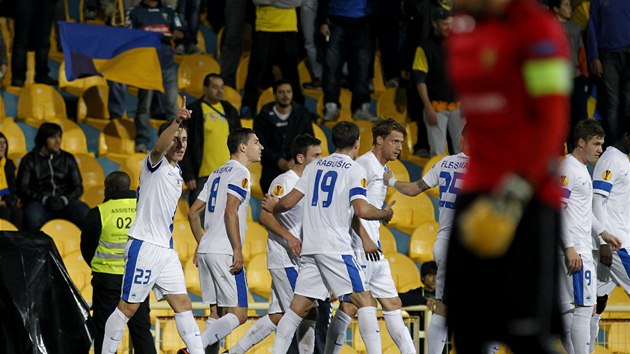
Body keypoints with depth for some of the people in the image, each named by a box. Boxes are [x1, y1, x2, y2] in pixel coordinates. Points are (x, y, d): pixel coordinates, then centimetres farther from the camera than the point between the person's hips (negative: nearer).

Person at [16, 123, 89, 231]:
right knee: (33, 217, -39)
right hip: (39, 203, -2)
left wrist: (64, 199, -7)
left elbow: (78, 187, 15)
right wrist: (44, 199, -13)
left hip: (64, 203, 2)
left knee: (86, 213, -30)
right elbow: (22, 189, 3)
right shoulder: (29, 160, 10)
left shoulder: (67, 158, 18)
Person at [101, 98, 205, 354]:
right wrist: (176, 122, -48)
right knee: (128, 307, -4)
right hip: (144, 245, -8)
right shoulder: (156, 164, -8)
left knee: (183, 304, 5)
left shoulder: (177, 173, 16)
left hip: (165, 249, 8)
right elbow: (159, 147, -32)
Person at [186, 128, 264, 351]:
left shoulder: (218, 173, 21)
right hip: (224, 253, -9)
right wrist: (238, 249, -19)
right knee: (238, 314, -9)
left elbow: (193, 213, 22)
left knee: (217, 313, 10)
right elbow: (230, 212, -19)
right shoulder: (240, 173, -6)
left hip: (206, 250, 9)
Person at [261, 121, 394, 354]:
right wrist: (385, 214, 4)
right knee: (365, 301, -5)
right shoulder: (354, 170, -2)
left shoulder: (314, 166, 15)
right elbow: (362, 210, -14)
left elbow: (289, 202, 12)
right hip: (336, 247, -6)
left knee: (299, 306, 9)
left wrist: (273, 208, 33)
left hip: (309, 247, 6)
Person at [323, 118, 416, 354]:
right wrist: (366, 240, -24)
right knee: (350, 306, -8)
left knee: (392, 304, 9)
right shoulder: (364, 164, -11)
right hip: (359, 246, -10)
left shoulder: (382, 169, 20)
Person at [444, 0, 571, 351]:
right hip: (477, 191, 8)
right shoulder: (462, 30, 12)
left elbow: (552, 122, -15)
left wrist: (518, 190, -20)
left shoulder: (537, 29, -12)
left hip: (528, 195, -8)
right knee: (465, 326, 5)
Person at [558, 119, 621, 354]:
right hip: (574, 251, -10)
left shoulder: (581, 168, 18)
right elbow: (558, 208, -20)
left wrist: (603, 233, 28)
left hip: (579, 249, 10)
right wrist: (569, 248, -23)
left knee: (568, 307, 11)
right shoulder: (568, 168, -13)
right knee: (583, 306, -12)